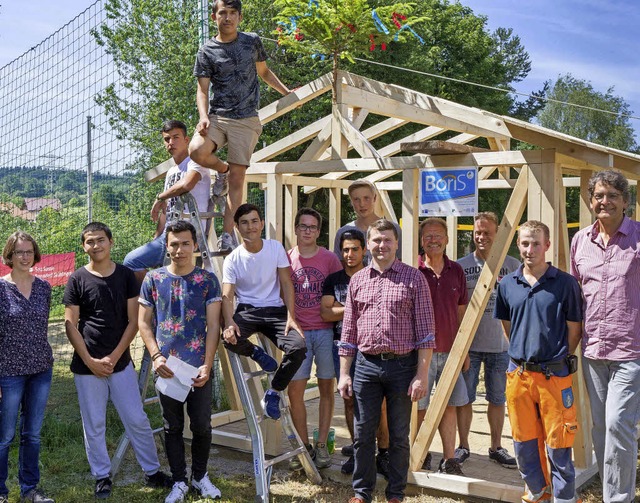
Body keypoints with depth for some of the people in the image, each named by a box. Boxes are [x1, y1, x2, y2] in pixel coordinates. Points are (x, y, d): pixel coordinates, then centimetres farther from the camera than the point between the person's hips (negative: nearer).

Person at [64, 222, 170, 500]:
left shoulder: (126, 275, 2)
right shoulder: (77, 279, -1)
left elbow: (133, 321, 0)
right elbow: (70, 324, -3)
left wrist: (113, 357, -8)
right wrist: (90, 361, -10)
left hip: (120, 362, 1)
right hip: (87, 365, -1)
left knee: (137, 420, 5)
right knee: (94, 425, 7)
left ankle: (152, 472, 19)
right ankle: (102, 477, 21)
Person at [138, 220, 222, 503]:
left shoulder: (207, 280, -1)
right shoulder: (153, 279, 3)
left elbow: (213, 326, -3)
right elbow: (144, 322, 5)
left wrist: (207, 365, -11)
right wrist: (156, 356, -8)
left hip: (199, 368, -1)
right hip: (166, 368, 1)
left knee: (202, 426, 7)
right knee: (173, 427, 10)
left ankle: (200, 477, 27)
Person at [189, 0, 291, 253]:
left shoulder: (252, 41, 11)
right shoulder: (207, 52, 5)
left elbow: (264, 72, 25)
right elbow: (203, 89, 0)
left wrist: (287, 92, 17)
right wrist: (203, 116, -18)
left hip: (246, 120, 0)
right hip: (217, 116, 0)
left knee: (237, 179, -5)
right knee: (197, 151, -29)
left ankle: (227, 234, -2)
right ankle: (222, 169, 6)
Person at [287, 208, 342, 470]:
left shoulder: (329, 259, 4)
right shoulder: (286, 259, 6)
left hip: (325, 330, 0)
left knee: (326, 388, 5)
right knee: (294, 389, -2)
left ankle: (322, 445, 16)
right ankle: (303, 445, 12)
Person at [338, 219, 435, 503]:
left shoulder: (413, 278, -1)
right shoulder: (357, 280, 9)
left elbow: (425, 330, -3)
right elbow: (348, 330, 12)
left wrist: (422, 375, -8)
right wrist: (344, 373, 7)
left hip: (402, 365, -2)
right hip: (366, 365, 2)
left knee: (399, 436, 9)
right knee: (363, 434, 8)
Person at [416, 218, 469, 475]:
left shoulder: (455, 271, 8)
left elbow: (461, 312, 14)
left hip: (450, 350, 4)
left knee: (450, 405, 7)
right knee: (419, 407, 3)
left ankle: (449, 459, 17)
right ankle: (421, 456, 19)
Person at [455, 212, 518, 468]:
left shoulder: (512, 266, 1)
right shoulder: (461, 265, 0)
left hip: (500, 344, 1)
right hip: (468, 344, -1)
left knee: (497, 399, 11)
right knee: (464, 398, 6)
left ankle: (496, 447, 25)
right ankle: (463, 446, 20)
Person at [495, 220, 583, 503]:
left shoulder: (565, 283, -5)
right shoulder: (507, 285, 4)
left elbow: (574, 329, 1)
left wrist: (560, 361, 3)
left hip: (554, 375, -4)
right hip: (519, 374, 4)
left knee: (557, 444, 2)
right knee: (524, 442, 13)